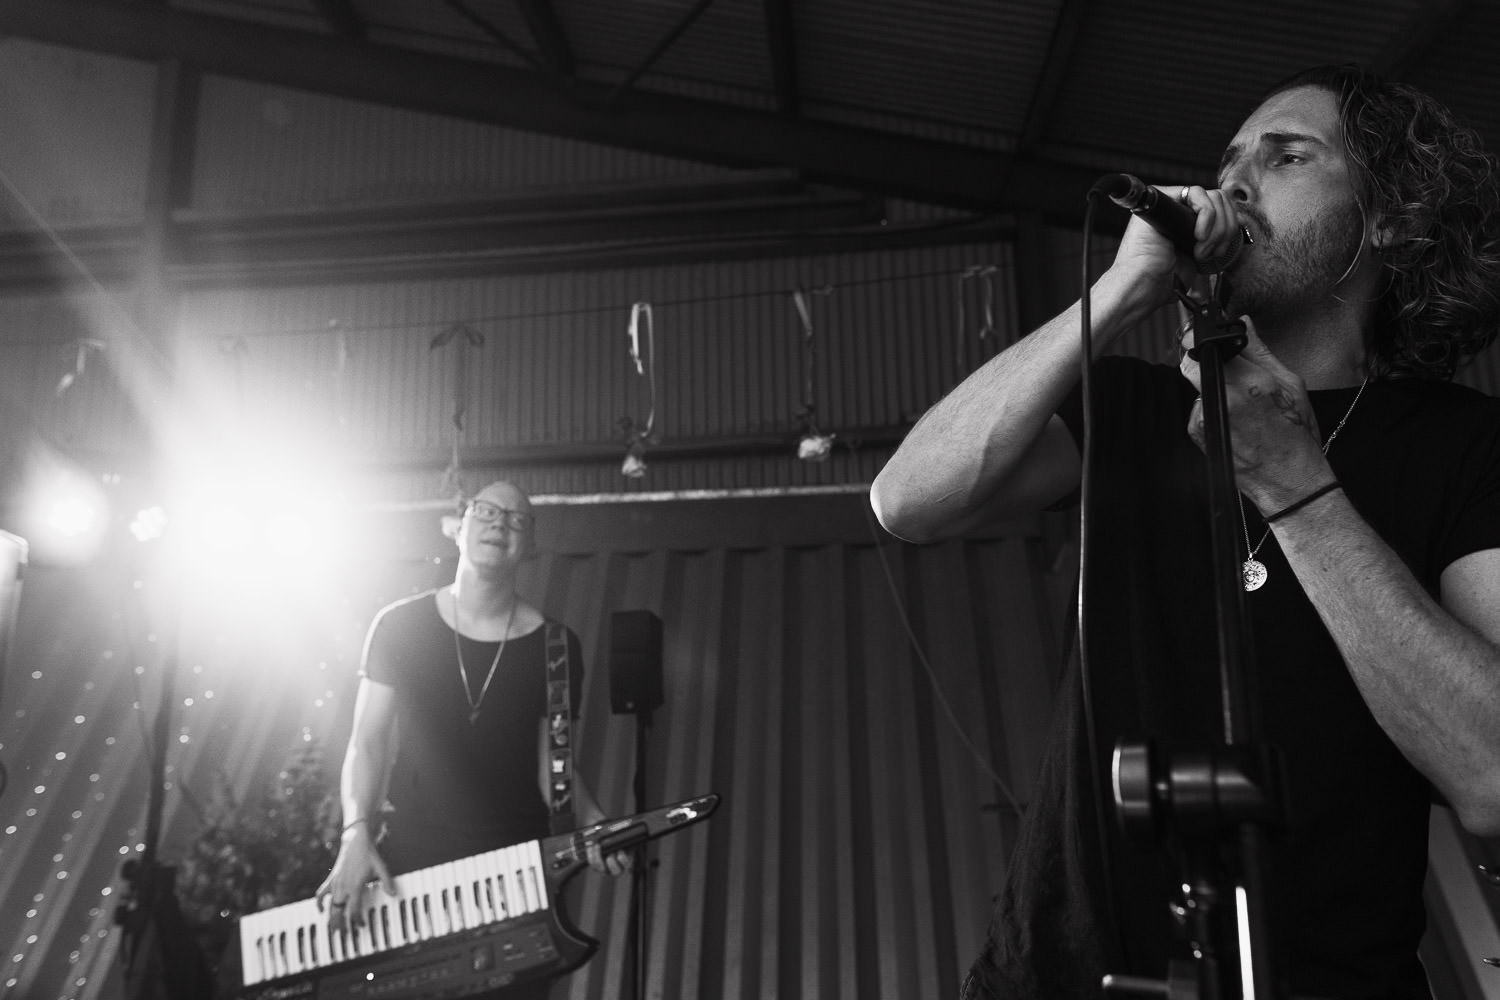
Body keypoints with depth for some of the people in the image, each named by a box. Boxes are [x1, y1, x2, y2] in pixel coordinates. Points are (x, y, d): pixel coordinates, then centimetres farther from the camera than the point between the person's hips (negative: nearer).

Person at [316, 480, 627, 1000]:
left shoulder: (554, 645, -1)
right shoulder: (400, 625, -1)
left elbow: (552, 764, 2)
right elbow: (368, 742, -1)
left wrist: (591, 821, -17)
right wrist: (357, 836, -15)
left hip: (515, 874, 1)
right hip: (406, 866, 0)